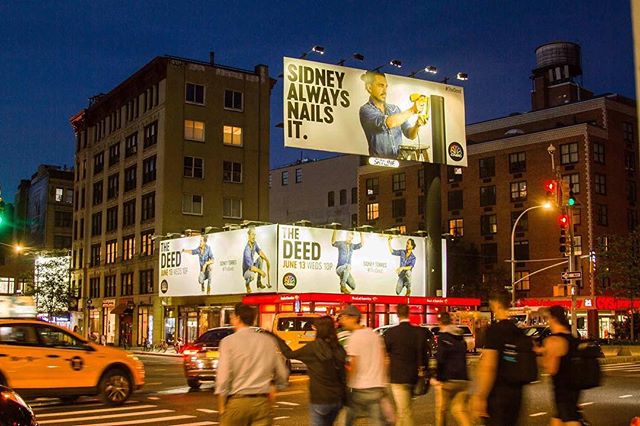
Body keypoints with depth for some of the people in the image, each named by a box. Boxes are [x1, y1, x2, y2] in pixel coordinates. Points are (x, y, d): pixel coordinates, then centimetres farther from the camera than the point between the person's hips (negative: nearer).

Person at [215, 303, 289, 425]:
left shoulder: (228, 342, -6)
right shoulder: (268, 341, 5)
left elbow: (223, 377, -11)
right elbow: (282, 374, 8)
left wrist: (222, 407, -2)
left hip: (237, 401, -2)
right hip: (262, 402, 3)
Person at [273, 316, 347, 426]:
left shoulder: (313, 348, -13)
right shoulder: (339, 349, 2)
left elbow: (290, 354, -3)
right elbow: (343, 377, 6)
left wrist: (277, 338, 7)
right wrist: (343, 398, 14)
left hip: (320, 400, -6)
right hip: (337, 399, 6)